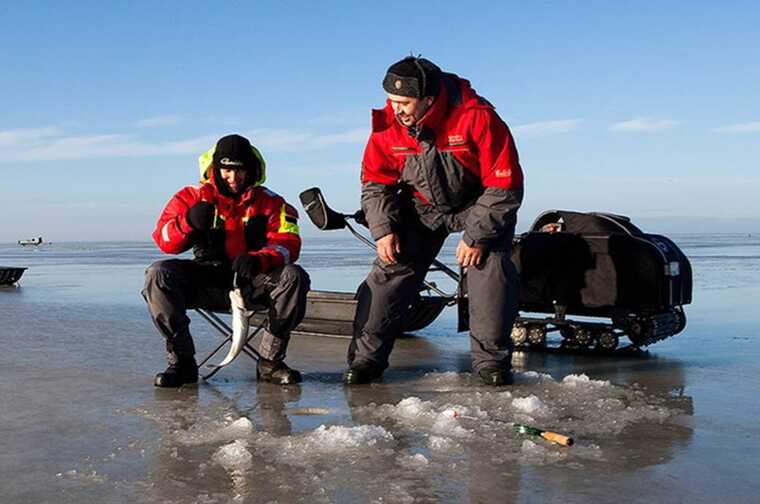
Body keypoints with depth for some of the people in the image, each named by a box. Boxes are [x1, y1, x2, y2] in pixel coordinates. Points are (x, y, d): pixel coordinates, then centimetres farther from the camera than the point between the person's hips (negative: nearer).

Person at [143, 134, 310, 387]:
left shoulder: (269, 202, 4)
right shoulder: (193, 197, 4)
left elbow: (287, 243, -8)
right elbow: (164, 240, -4)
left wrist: (258, 259, -29)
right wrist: (188, 222, -26)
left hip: (252, 282, 0)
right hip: (205, 281, 1)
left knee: (294, 277, -28)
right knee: (158, 274, -25)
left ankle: (270, 360, -16)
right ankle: (182, 361, -17)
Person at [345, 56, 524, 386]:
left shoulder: (478, 118, -31)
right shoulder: (388, 124, -19)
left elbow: (504, 185, -25)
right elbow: (375, 182, -5)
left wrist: (476, 236, -25)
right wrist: (383, 229, -18)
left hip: (479, 204, -3)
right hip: (421, 206, 3)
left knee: (491, 267, -20)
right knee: (391, 269, -9)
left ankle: (490, 360, -6)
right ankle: (366, 357, -2)